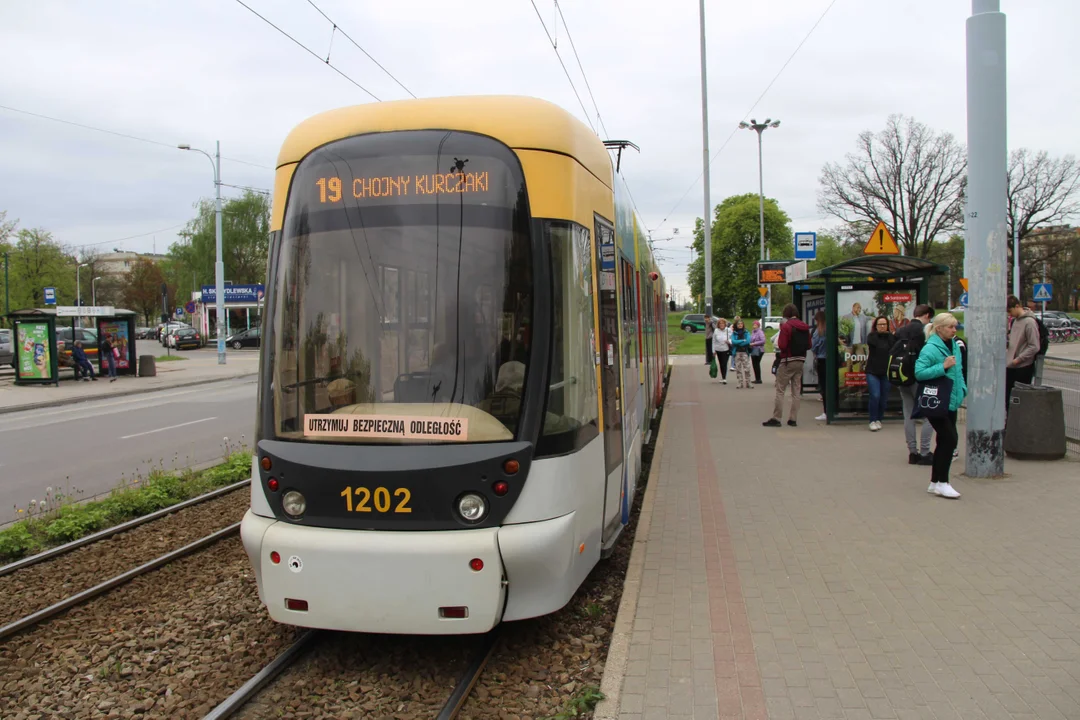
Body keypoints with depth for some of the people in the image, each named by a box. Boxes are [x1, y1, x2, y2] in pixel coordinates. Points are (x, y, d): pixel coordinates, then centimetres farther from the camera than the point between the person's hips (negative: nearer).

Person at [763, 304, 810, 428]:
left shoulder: (786, 326, -12)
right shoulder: (805, 327, 7)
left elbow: (781, 345, -17)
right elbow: (808, 345, 10)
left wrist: (781, 332, -1)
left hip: (788, 361, -6)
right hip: (800, 361, 6)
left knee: (780, 391, -2)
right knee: (796, 391, 8)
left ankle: (776, 418, -4)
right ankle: (793, 419, 9)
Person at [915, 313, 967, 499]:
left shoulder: (954, 347, 12)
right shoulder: (930, 349, -15)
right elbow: (919, 372, -24)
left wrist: (962, 389, 13)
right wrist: (943, 367, -27)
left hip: (951, 402, 9)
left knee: (945, 441, 11)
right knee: (950, 439, -11)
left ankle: (935, 482, 21)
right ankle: (942, 483, -1)